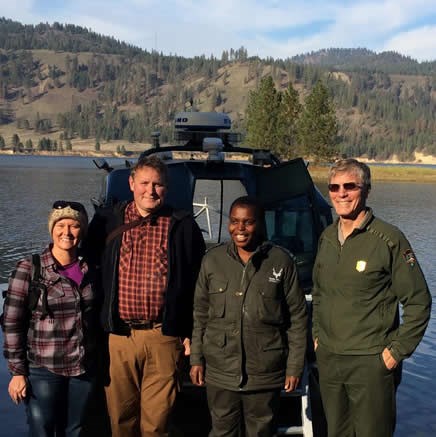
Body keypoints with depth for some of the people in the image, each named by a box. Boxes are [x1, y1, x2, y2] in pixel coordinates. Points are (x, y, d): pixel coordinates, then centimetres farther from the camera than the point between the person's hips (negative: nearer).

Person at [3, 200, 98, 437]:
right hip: (43, 370, -4)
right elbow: (12, 323, -8)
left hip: (84, 369, 4)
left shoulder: (90, 269, 3)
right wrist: (17, 371, -10)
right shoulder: (28, 269, -9)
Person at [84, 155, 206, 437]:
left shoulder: (183, 226, 4)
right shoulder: (107, 221, 7)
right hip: (118, 337, 1)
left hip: (163, 338, -1)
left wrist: (191, 333, 1)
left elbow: (197, 285, 5)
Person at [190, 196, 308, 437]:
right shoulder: (212, 259, 2)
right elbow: (200, 314, 9)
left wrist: (295, 366, -1)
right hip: (220, 371, 2)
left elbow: (297, 318, 0)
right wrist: (196, 358, 6)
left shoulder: (281, 261, -4)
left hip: (265, 374, -1)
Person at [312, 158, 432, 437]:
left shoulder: (389, 239, -12)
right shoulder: (327, 237, 7)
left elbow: (418, 302, -9)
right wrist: (317, 335, 13)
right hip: (328, 359, 6)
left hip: (371, 362, -6)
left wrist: (398, 351, -11)